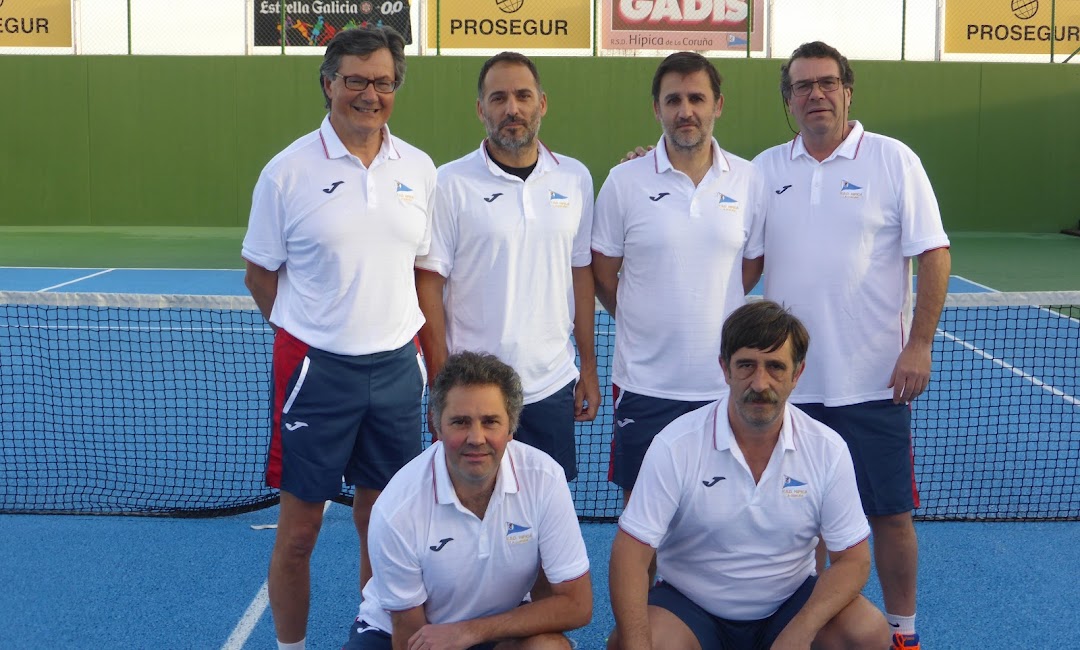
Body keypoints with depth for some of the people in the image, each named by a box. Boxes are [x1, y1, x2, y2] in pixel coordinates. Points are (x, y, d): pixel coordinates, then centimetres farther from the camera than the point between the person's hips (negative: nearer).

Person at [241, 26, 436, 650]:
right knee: (299, 531, 4)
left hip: (397, 366, 4)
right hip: (315, 368, -3)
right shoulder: (289, 170, -6)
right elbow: (260, 273, 1)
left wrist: (406, 335, 7)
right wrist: (311, 332, 0)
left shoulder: (419, 169, 6)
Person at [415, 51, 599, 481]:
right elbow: (429, 285, -5)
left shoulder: (575, 179, 6)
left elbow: (582, 272, 12)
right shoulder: (451, 183, -6)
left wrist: (589, 366, 11)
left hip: (553, 385, 3)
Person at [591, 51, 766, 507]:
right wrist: (651, 323, 6)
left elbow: (752, 264, 13)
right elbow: (602, 276, 4)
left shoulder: (748, 181, 3)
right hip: (645, 383, -1)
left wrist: (711, 315, 8)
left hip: (726, 382, 2)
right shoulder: (624, 182, -3)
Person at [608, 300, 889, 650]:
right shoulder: (675, 445, -15)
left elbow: (853, 559, -6)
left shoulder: (828, 449, -8)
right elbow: (630, 554, -17)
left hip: (789, 603, 2)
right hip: (689, 605, -2)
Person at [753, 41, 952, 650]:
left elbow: (933, 254, -4)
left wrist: (920, 344, -13)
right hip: (788, 379, 3)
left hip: (873, 382, -3)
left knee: (891, 512, 5)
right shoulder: (765, 169, 7)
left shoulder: (893, 160, -3)